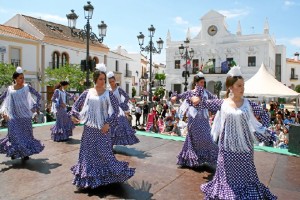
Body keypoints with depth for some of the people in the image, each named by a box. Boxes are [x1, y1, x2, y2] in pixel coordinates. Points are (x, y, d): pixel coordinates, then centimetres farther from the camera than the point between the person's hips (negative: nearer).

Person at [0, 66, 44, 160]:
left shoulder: (26, 87, -2)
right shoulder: (9, 89, 2)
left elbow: (38, 95, 3)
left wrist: (35, 106, -2)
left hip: (25, 115, -1)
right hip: (13, 116, 1)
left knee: (26, 134, 5)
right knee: (14, 134, 1)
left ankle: (25, 153, 18)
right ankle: (14, 151, 22)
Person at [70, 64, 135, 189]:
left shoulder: (108, 94, -3)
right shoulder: (87, 93, 3)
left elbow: (116, 109, -6)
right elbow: (77, 104, 15)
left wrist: (108, 123, -12)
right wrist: (73, 115, 3)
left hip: (103, 127, -2)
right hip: (89, 127, 3)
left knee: (104, 151, 1)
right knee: (89, 151, 11)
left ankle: (104, 174, 19)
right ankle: (89, 175, 28)